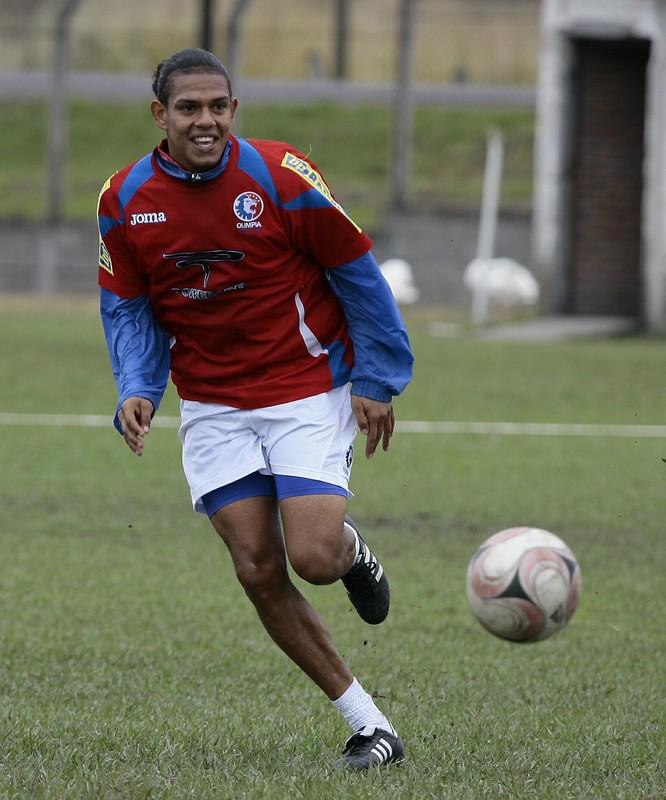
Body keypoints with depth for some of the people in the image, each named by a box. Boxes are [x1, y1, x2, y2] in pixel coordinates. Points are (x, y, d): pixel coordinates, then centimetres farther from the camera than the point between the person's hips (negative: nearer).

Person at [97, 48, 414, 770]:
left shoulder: (281, 178, -15)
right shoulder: (125, 201, -5)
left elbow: (357, 274, -5)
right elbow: (128, 308, 6)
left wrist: (377, 381, -4)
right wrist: (136, 392, -10)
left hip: (308, 391, -3)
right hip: (212, 406, 3)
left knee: (313, 559, -18)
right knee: (258, 573, -4)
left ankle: (352, 552, 22)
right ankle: (368, 724, 6)